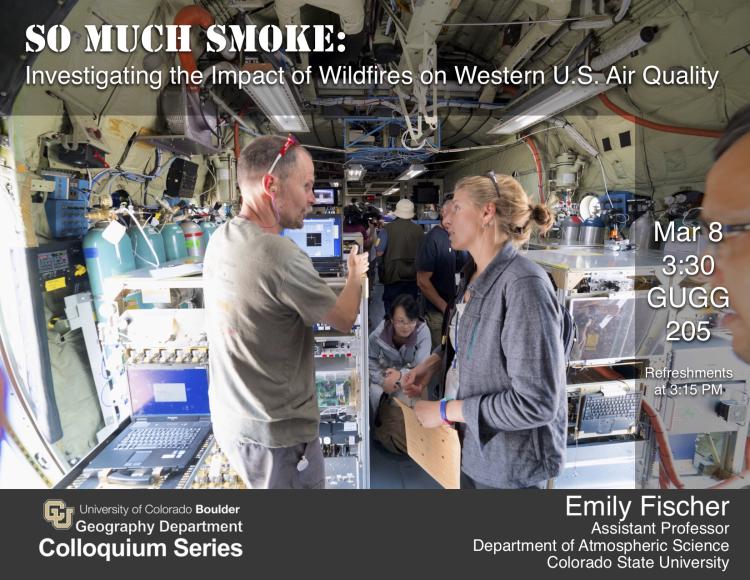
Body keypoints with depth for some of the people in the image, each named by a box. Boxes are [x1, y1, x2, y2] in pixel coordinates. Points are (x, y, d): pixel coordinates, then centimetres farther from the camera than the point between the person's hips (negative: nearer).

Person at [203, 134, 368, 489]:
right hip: (274, 432, -7)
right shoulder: (281, 257, -29)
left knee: (258, 482, 27)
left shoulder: (220, 239, -3)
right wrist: (356, 275, 6)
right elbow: (344, 320, -14)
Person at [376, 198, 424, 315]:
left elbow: (379, 252, -10)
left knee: (391, 309, 9)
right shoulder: (419, 230, -4)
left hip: (393, 275, -2)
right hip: (413, 276, 3)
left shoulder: (388, 228, -11)